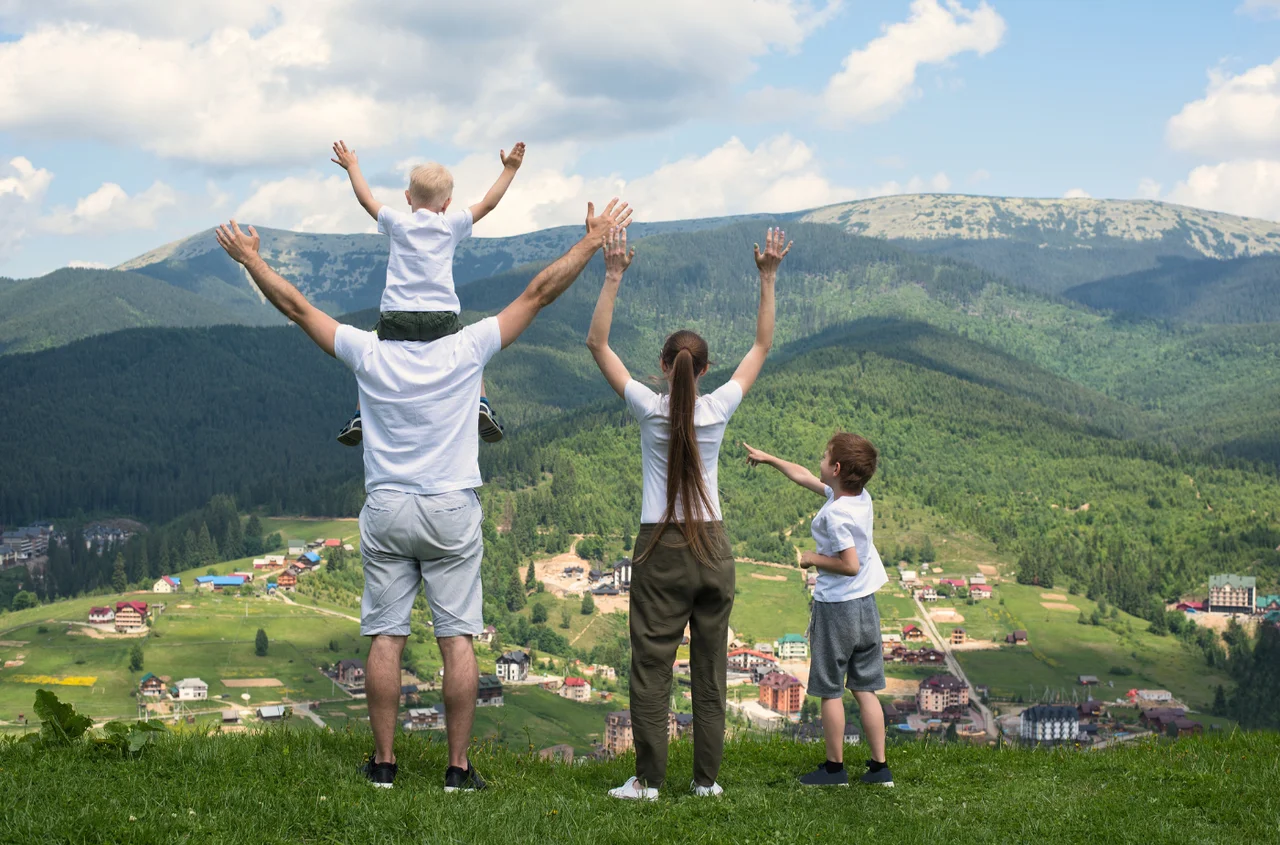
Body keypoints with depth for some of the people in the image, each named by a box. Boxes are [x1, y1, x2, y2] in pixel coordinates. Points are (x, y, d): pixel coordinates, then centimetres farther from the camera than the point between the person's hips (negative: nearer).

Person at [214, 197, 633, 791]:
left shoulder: (369, 354, -4)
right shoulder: (466, 352, -7)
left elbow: (295, 306, 5)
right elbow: (539, 294, -3)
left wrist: (249, 257, 18)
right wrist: (593, 241, 4)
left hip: (386, 512, 1)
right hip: (452, 512, -1)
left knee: (385, 637, 6)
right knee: (457, 637, 2)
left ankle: (383, 762, 10)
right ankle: (458, 767, 3)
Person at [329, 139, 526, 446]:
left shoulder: (397, 223, 6)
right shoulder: (452, 225, 4)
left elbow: (366, 199, 21)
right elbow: (489, 203, 12)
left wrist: (351, 166, 35)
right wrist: (509, 169, 22)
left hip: (396, 315, 0)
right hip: (441, 316, 0)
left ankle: (359, 418, 9)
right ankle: (481, 405, -2)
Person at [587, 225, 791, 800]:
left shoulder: (649, 408, -8)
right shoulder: (718, 408, -4)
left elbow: (598, 343, -3)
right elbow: (762, 345, 8)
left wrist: (613, 277, -6)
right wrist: (767, 280, 7)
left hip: (660, 549, -2)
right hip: (712, 547, 2)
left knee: (651, 665, 1)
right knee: (710, 666, 7)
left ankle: (649, 779, 0)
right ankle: (707, 778, 10)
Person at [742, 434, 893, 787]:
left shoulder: (835, 514, -21)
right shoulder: (861, 497, 6)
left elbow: (850, 564, -26)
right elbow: (805, 478, 20)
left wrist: (814, 559, -11)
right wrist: (768, 459, 30)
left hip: (835, 607, -8)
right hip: (866, 604, 8)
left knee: (830, 691, 4)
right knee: (864, 689, 11)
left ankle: (834, 767, 11)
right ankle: (879, 767, 11)